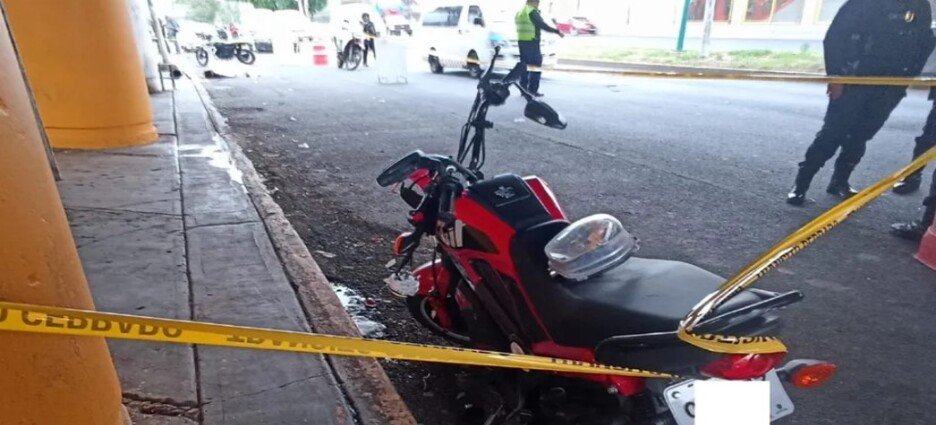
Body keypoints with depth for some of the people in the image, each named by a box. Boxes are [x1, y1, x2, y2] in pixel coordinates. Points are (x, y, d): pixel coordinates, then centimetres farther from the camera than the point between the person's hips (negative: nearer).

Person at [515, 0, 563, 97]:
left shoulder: (520, 12, 17)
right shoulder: (532, 12, -10)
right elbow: (542, 25, -15)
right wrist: (557, 31, -11)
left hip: (521, 41, 9)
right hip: (531, 42, -8)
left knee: (524, 65, 13)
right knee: (535, 65, -4)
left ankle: (523, 89, 14)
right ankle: (532, 90, -7)